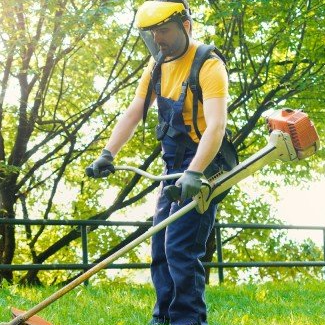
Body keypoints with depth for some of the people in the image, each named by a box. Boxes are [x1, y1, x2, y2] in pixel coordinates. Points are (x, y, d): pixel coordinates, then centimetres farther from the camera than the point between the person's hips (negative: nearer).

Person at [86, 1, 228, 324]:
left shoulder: (208, 66, -19)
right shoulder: (158, 65, 6)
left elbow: (215, 126, -30)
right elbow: (132, 114, 6)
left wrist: (195, 173, -42)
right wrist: (107, 154, -7)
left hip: (203, 166, -8)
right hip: (174, 166, 8)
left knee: (181, 248, -15)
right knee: (161, 246, 11)